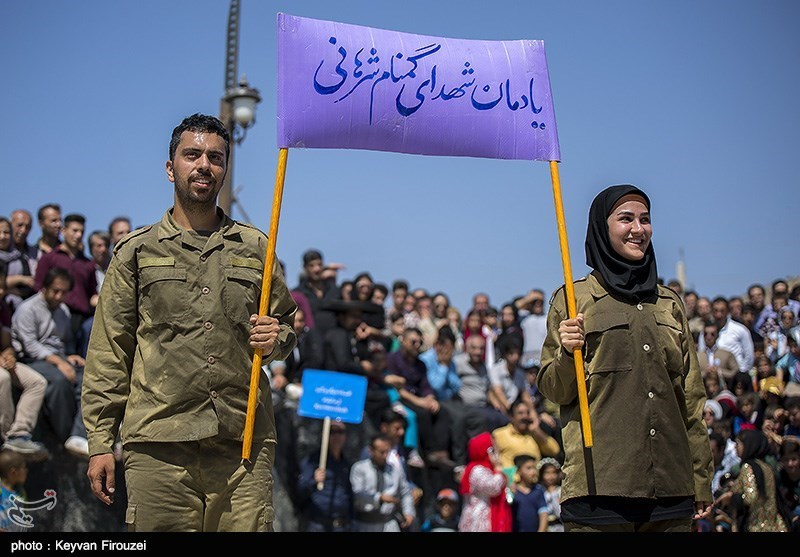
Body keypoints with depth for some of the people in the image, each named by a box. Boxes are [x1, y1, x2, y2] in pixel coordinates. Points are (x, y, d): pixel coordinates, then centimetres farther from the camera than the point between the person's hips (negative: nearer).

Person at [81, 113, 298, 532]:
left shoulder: (255, 247, 16)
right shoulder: (136, 251, 11)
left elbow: (287, 323, 25)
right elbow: (108, 353, 7)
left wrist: (276, 339, 0)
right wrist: (100, 442, 1)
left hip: (244, 440, 1)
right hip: (159, 444, -1)